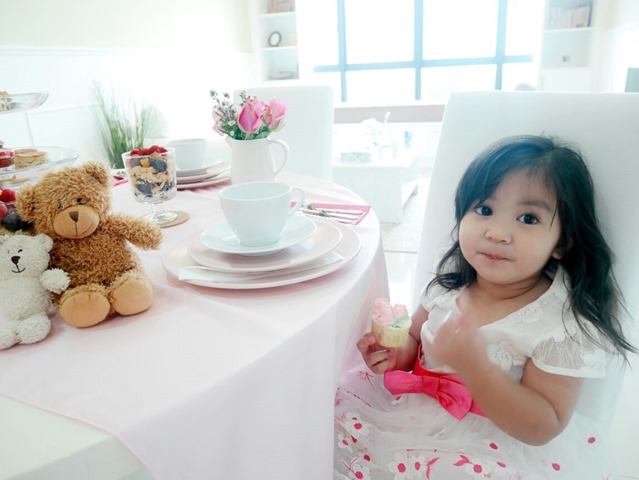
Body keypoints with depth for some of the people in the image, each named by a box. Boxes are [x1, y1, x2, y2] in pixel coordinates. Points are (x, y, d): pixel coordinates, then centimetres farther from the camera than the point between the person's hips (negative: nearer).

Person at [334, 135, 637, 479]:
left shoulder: (565, 323, -19)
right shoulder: (450, 281, -5)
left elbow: (543, 428, -20)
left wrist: (474, 366, -34)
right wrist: (396, 356, -13)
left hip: (499, 446, -4)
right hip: (416, 412, 5)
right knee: (341, 400, -5)